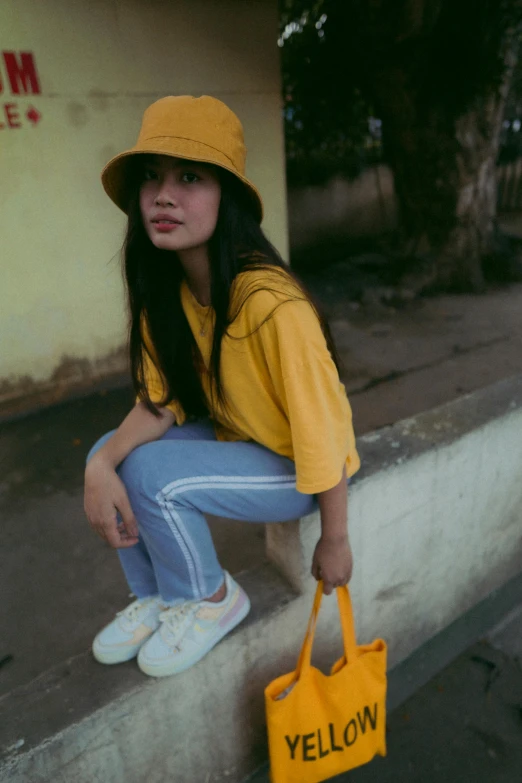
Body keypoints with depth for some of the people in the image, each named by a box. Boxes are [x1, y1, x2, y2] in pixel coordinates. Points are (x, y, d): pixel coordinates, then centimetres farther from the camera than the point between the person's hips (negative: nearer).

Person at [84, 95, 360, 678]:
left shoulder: (273, 306, -31)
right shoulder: (166, 289, -7)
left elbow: (324, 432, -23)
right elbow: (160, 401, -4)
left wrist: (334, 541, -12)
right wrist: (102, 465, -22)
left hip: (294, 468, -6)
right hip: (232, 438, 7)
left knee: (152, 474, -23)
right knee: (109, 455, -6)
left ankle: (212, 599, 6)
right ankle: (156, 597, 15)